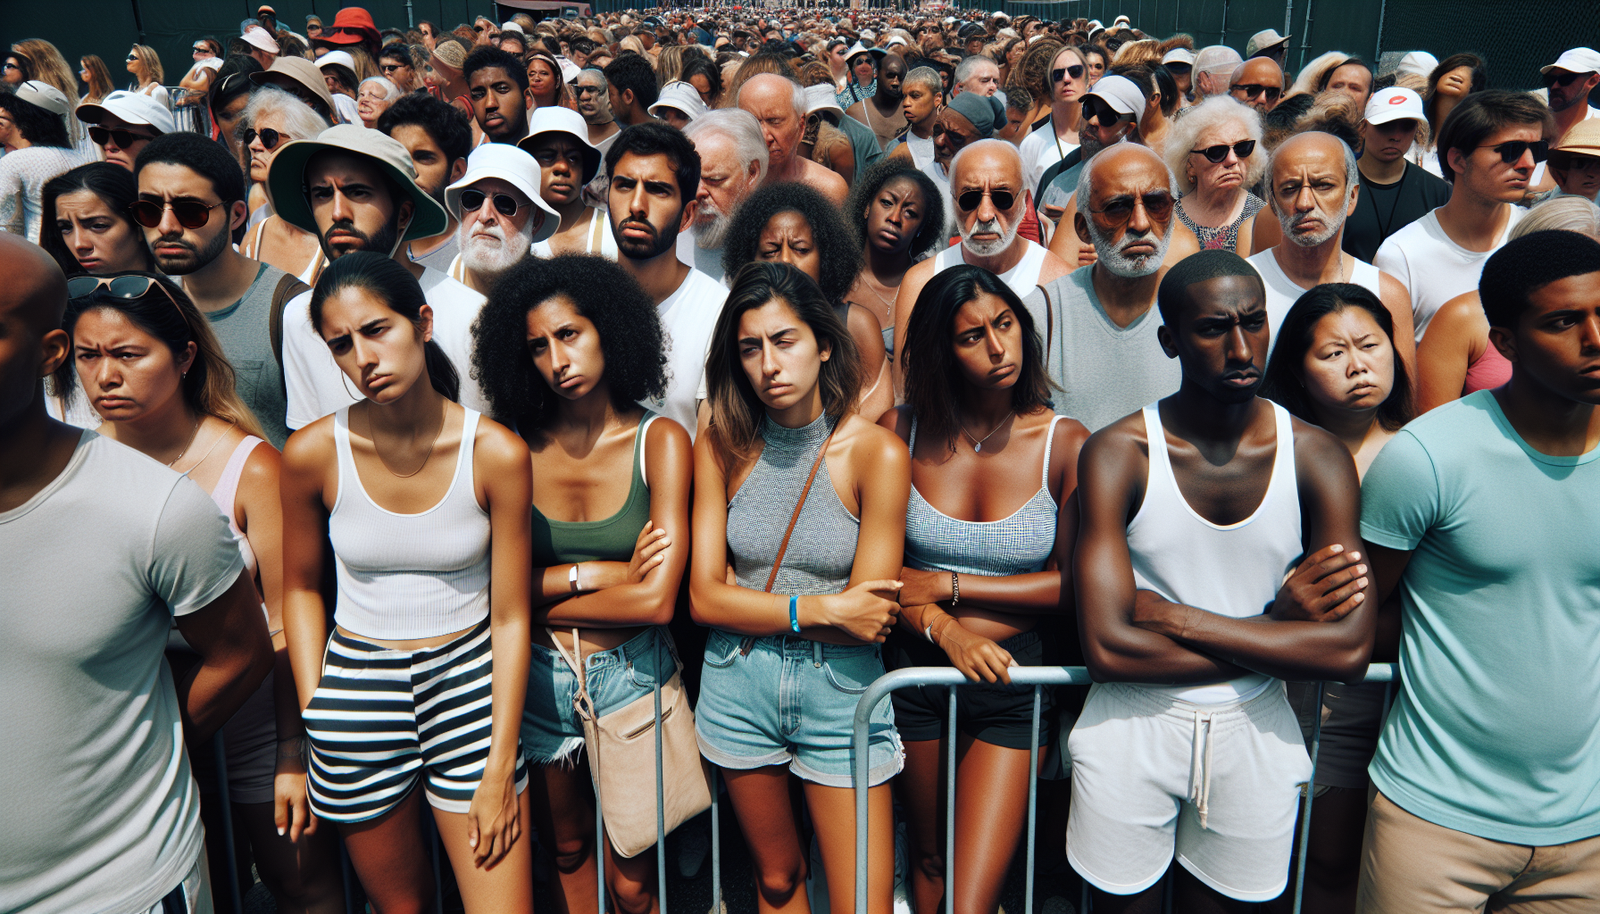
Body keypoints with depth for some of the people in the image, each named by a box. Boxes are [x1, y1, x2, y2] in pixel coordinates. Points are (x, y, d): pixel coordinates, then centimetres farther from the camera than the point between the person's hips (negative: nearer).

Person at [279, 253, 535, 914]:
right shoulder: (313, 452, -9)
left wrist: (500, 769, -7)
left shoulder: (496, 453, -13)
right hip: (356, 688, 1)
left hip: (470, 684, -1)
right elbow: (300, 588, 7)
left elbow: (510, 619, -7)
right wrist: (314, 712, 2)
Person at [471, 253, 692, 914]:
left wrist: (540, 601, -10)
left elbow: (658, 601, -17)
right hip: (536, 677, 2)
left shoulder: (659, 441, -9)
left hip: (631, 672, -2)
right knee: (566, 851, 24)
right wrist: (596, 573, -17)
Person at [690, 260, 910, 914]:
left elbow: (869, 621, -14)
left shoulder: (877, 453, -12)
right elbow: (704, 599, -7)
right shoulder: (722, 446, -3)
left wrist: (751, 603, -10)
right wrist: (820, 609, -17)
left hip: (842, 694, -2)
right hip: (737, 689, 3)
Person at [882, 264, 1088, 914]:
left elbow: (1073, 585, -7)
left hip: (1012, 678, -1)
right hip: (915, 667, 2)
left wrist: (946, 586, -12)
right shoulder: (901, 432, -3)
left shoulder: (1066, 444, -5)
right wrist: (944, 630, -21)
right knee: (926, 859, 20)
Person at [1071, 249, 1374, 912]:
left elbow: (1350, 650, -16)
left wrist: (1178, 617, -19)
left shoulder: (1316, 456, -8)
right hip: (1132, 727, -2)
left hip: (1256, 732, 2)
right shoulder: (1116, 454, -14)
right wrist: (1277, 624, -18)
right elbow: (1108, 648, -23)